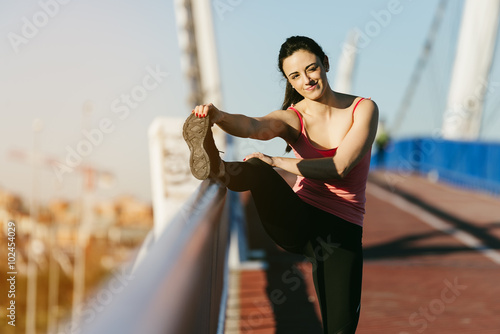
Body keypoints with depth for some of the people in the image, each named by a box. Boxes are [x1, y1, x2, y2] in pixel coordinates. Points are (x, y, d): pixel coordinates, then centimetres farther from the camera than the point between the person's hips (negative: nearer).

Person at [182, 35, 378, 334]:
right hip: (297, 223, 1)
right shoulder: (292, 118, 1)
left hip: (341, 232, 0)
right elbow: (253, 126, -23)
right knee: (257, 170, -30)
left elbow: (338, 168, -16)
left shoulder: (363, 109, -2)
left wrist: (277, 161, -21)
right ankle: (214, 165, -60)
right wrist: (219, 117, -45)